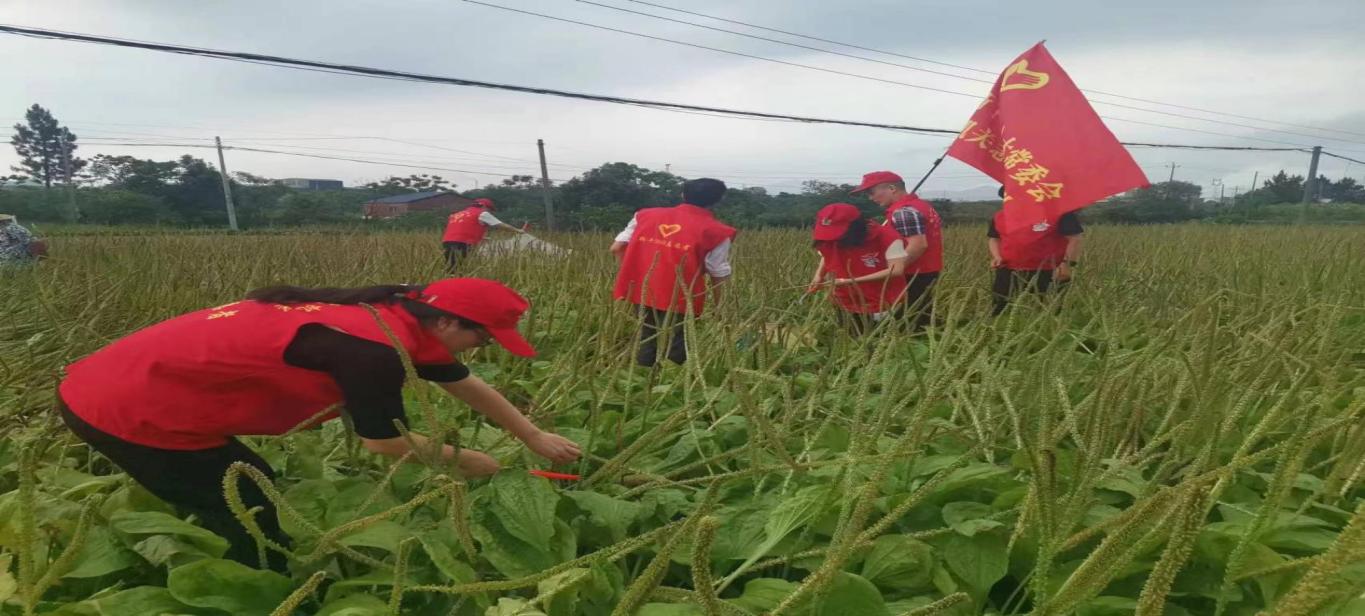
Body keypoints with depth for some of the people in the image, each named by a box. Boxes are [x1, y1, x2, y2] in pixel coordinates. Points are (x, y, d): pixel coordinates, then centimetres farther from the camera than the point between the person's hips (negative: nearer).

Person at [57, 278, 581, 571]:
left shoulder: (396, 318, 6)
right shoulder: (373, 347, -23)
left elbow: (470, 387, 17)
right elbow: (384, 442, -9)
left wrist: (537, 438, 24)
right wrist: (460, 458, 7)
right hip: (132, 413, -9)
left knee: (264, 500, 20)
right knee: (259, 530, 2)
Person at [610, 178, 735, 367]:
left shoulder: (647, 215, 11)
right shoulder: (714, 231, -2)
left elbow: (617, 248, 9)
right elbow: (719, 276, -3)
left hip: (643, 293, 5)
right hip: (680, 300, -4)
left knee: (647, 344, 19)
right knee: (677, 352, 6)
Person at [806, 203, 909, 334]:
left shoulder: (886, 236, -21)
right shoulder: (828, 240, -6)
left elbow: (896, 271, -26)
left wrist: (851, 281, -28)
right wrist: (819, 275, -7)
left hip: (883, 307, -4)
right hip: (847, 306, 4)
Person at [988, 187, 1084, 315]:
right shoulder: (1000, 216, 8)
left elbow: (1074, 239, -6)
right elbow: (993, 238, 21)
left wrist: (1068, 264, -15)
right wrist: (996, 257, 3)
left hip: (1046, 274, -4)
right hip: (1008, 273, 4)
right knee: (998, 314, 9)